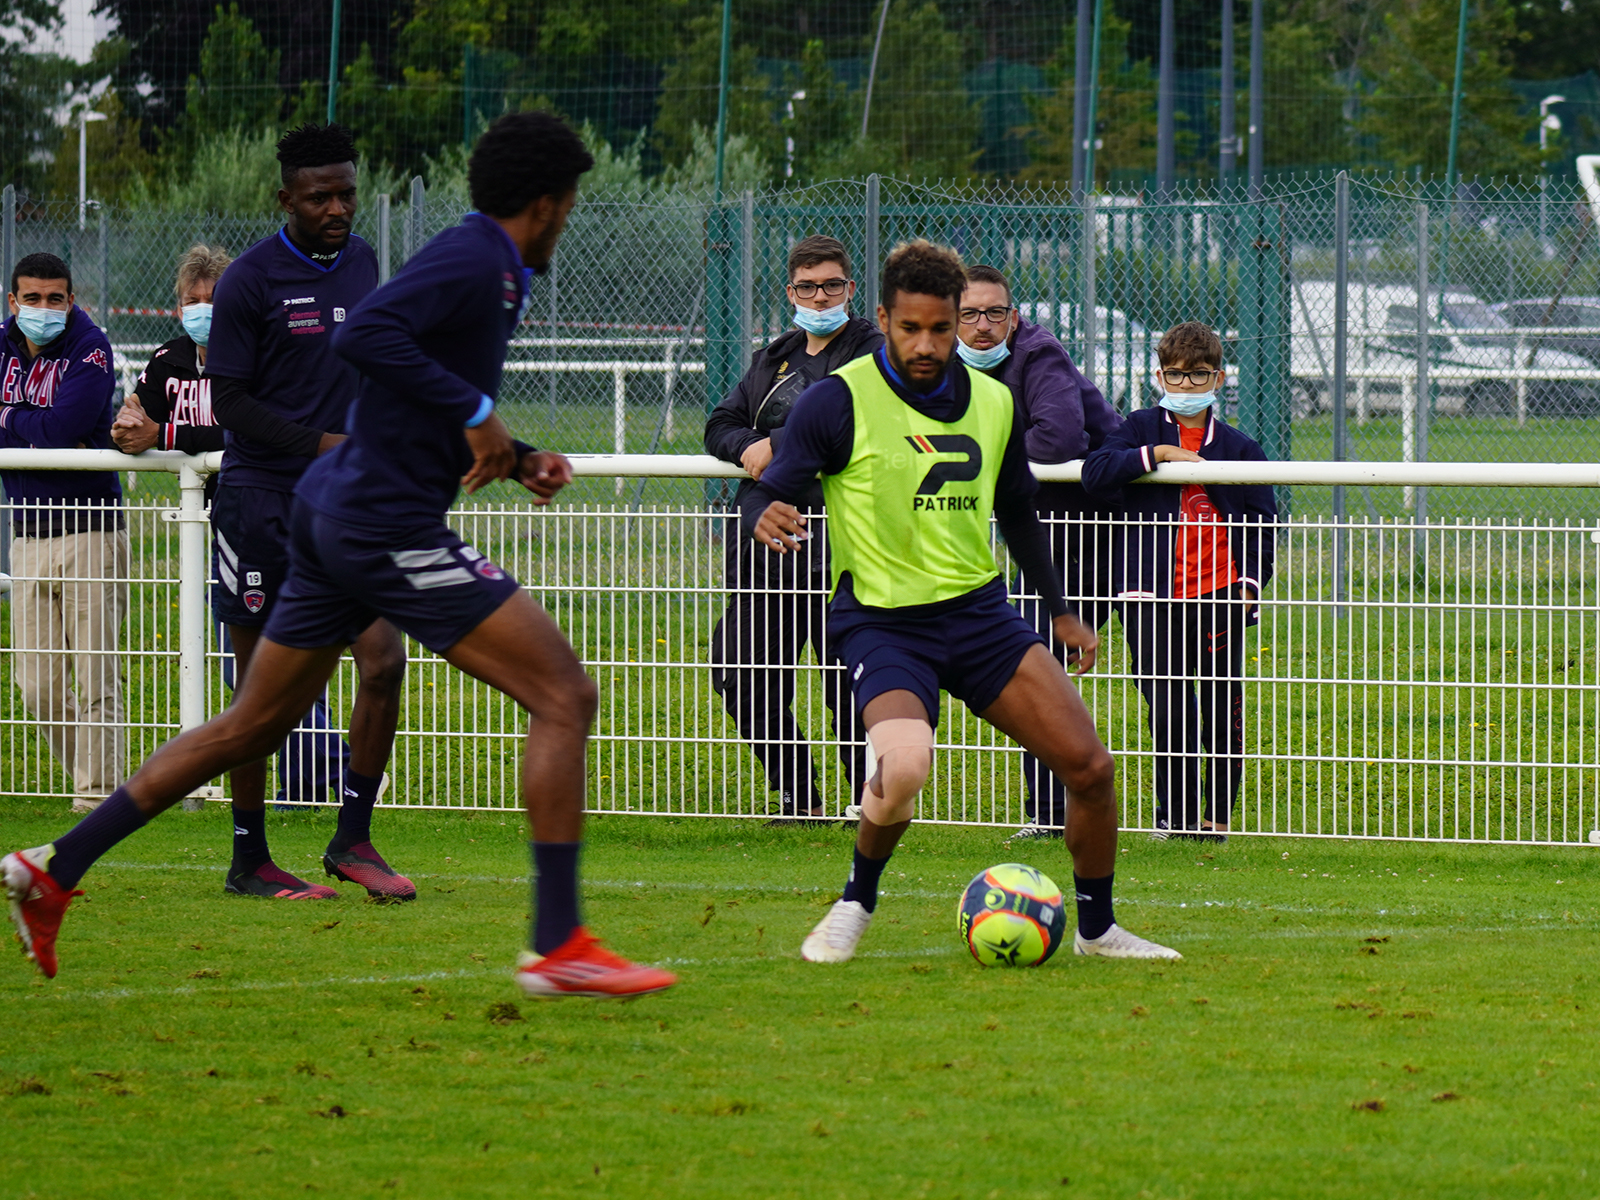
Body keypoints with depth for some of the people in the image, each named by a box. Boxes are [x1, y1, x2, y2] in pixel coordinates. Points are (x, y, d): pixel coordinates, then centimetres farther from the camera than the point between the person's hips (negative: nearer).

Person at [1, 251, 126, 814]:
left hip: (89, 533, -6)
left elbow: (64, 425, -19)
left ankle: (98, 796, -5)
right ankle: (86, 775, 21)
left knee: (97, 679, -8)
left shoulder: (89, 348, -7)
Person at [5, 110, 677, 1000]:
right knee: (566, 697, -9)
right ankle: (560, 947, -11)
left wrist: (516, 461, 13)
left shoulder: (484, 267, 17)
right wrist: (475, 412, -25)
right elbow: (365, 335, -28)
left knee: (254, 724, 17)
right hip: (391, 526, -10)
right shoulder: (473, 261, -13)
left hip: (338, 513, 10)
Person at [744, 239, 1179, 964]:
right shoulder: (839, 401, -8)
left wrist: (1060, 610, 26)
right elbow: (768, 496, -10)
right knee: (904, 768, -32)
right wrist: (767, 518, -33)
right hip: (881, 623, -5)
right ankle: (855, 905, -3)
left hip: (978, 610, 5)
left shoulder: (992, 403, 8)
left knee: (1088, 765, -6)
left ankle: (1097, 928, 16)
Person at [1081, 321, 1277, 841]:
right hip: (1154, 593, -1)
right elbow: (1095, 472, -9)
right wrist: (1157, 454, -16)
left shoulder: (1239, 447, 7)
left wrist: (1249, 582, -2)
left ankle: (1217, 816, 12)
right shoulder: (1142, 429, 6)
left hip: (1220, 590, 1)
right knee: (1167, 709, -2)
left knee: (1222, 707, 3)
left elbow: (1261, 522, 11)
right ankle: (1176, 815, 7)